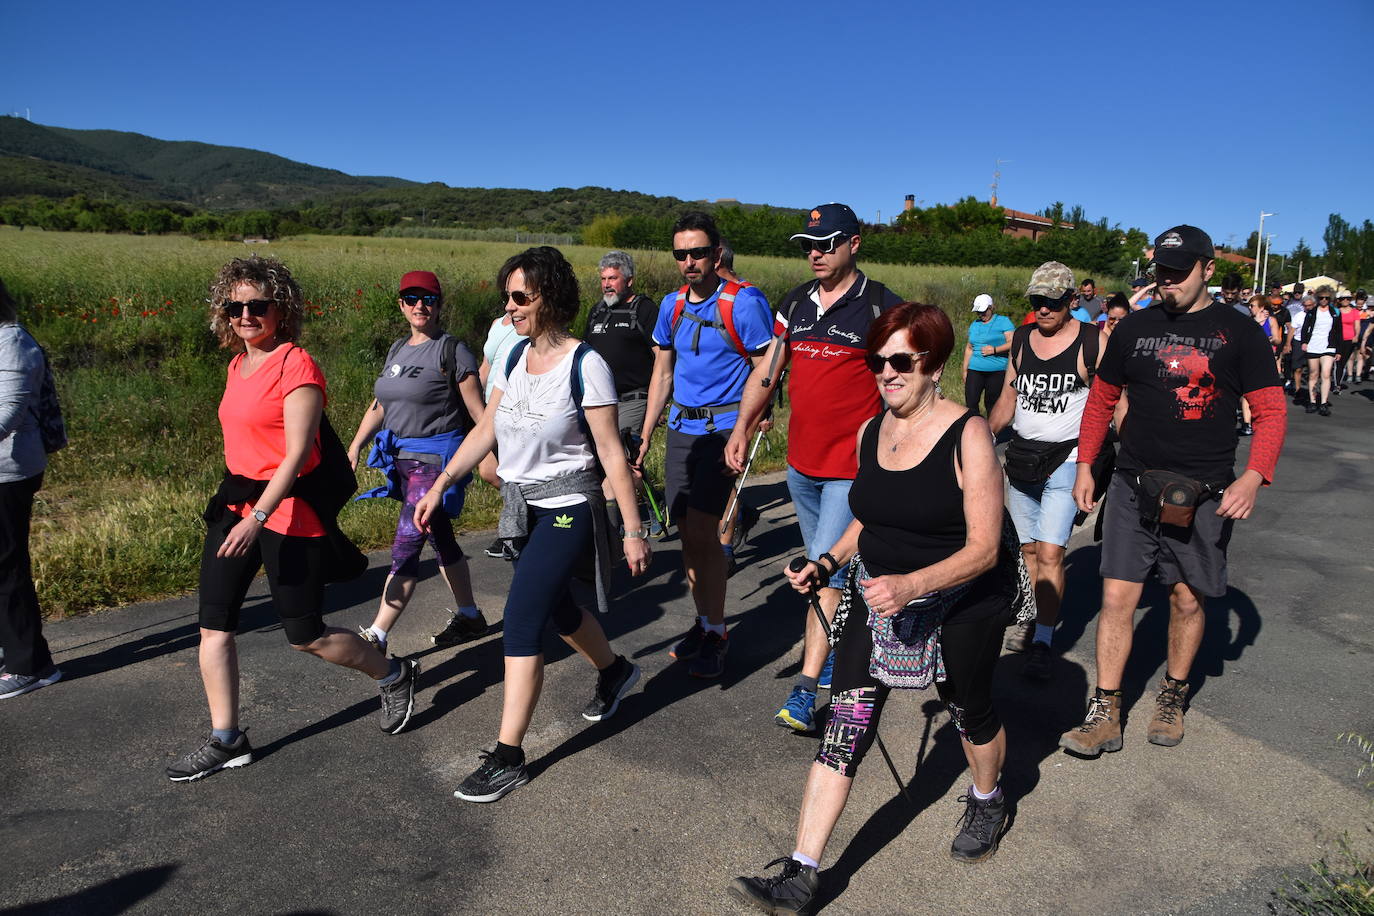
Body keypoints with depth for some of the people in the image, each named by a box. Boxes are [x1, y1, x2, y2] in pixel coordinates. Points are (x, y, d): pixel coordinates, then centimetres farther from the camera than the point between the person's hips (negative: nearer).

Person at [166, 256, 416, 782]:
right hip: (235, 502, 8)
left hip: (287, 510, -8)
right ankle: (226, 742, 18)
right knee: (213, 624, 5)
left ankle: (395, 677, 26)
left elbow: (297, 453, -21)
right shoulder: (238, 366, 11)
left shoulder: (295, 366, -15)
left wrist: (259, 516, -28)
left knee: (305, 635, 2)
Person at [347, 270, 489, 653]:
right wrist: (354, 449, 10)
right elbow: (379, 406, 18)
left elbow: (478, 412, -9)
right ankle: (469, 616, 30)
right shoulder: (397, 350, 14)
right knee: (441, 540, 16)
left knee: (405, 546, -9)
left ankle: (376, 637, -4)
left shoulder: (452, 351, -8)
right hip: (402, 459, 8)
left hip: (437, 459, -8)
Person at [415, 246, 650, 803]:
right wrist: (439, 486, 6)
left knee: (521, 621, -12)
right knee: (556, 609, 22)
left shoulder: (585, 365, -17)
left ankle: (508, 757, 0)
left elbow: (611, 453, -15)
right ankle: (614, 672, 50)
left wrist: (633, 531, -14)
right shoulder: (514, 356, 3)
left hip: (566, 510, -8)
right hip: (521, 507, 8)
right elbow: (486, 429, 10)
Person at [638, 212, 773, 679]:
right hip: (681, 428, 6)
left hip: (724, 426, -6)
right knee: (688, 531, 9)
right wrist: (644, 436, 11)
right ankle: (704, 622, 24)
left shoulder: (743, 303, -11)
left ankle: (716, 633, 4)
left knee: (701, 531, -12)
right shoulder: (671, 305, 8)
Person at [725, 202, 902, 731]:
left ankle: (805, 691, -7)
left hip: (853, 466, -6)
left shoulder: (882, 307, -7)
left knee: (827, 572, -10)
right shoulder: (795, 304, 9)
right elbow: (767, 370, 12)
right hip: (801, 463, 6)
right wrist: (742, 426, 0)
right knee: (824, 566, 18)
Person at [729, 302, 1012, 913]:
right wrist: (828, 562, -2)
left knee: (971, 714, 20)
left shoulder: (967, 435, -18)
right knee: (844, 730, -2)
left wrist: (912, 583, -34)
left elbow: (983, 547, -20)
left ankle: (987, 802, 53)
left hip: (957, 609, -4)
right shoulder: (869, 433, 0)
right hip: (876, 600, 4)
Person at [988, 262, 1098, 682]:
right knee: (1028, 548, 11)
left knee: (1050, 552, -11)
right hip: (1021, 455, 5)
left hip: (1065, 458, -5)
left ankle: (1043, 643, -4)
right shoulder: (1021, 339, 10)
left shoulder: (1092, 341, -5)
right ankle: (1032, 621, 26)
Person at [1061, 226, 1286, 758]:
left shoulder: (1239, 332, 0)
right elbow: (1101, 399, 15)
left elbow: (1271, 412, -1)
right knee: (1117, 597, -3)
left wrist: (1252, 478, -15)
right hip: (1134, 484, 1)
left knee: (1187, 600, 10)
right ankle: (1105, 714, 5)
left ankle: (1173, 697, 32)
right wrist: (1085, 465, 7)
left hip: (1204, 493, -1)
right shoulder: (1134, 328, 6)